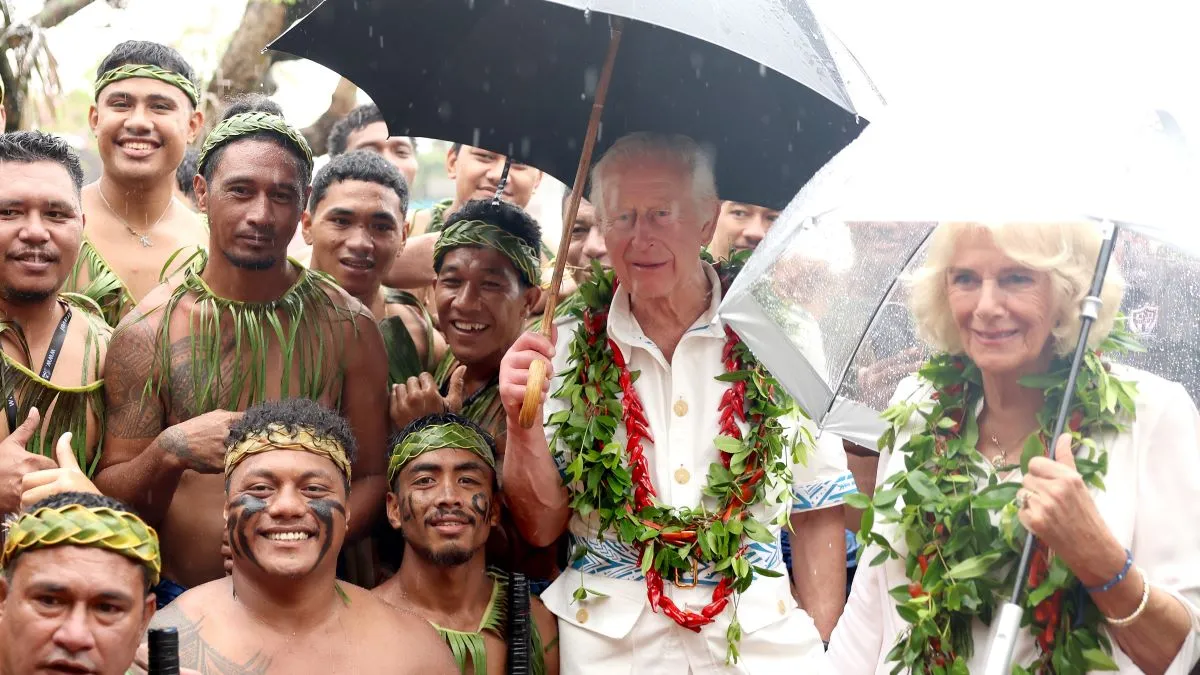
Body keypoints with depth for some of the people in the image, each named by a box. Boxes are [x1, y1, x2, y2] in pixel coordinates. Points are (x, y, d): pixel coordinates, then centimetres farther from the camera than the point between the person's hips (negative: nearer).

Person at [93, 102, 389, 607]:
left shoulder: (348, 328, 2)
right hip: (175, 598, 0)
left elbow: (371, 477, 6)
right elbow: (110, 501, 0)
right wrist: (169, 453, -20)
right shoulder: (147, 331, -1)